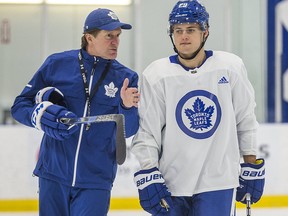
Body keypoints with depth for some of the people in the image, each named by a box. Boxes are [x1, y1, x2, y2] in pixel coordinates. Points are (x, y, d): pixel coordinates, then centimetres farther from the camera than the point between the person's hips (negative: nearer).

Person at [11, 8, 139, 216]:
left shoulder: (126, 78, 1)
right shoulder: (57, 64, -1)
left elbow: (127, 132, -2)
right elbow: (20, 105, 3)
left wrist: (127, 107, -21)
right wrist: (42, 114, -16)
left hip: (96, 181, 0)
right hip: (54, 175, 1)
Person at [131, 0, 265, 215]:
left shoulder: (231, 67, -2)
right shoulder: (156, 75, -5)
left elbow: (246, 120, 8)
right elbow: (146, 131, -3)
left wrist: (252, 167, 10)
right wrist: (148, 176, -10)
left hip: (219, 183, -1)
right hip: (170, 184, 1)